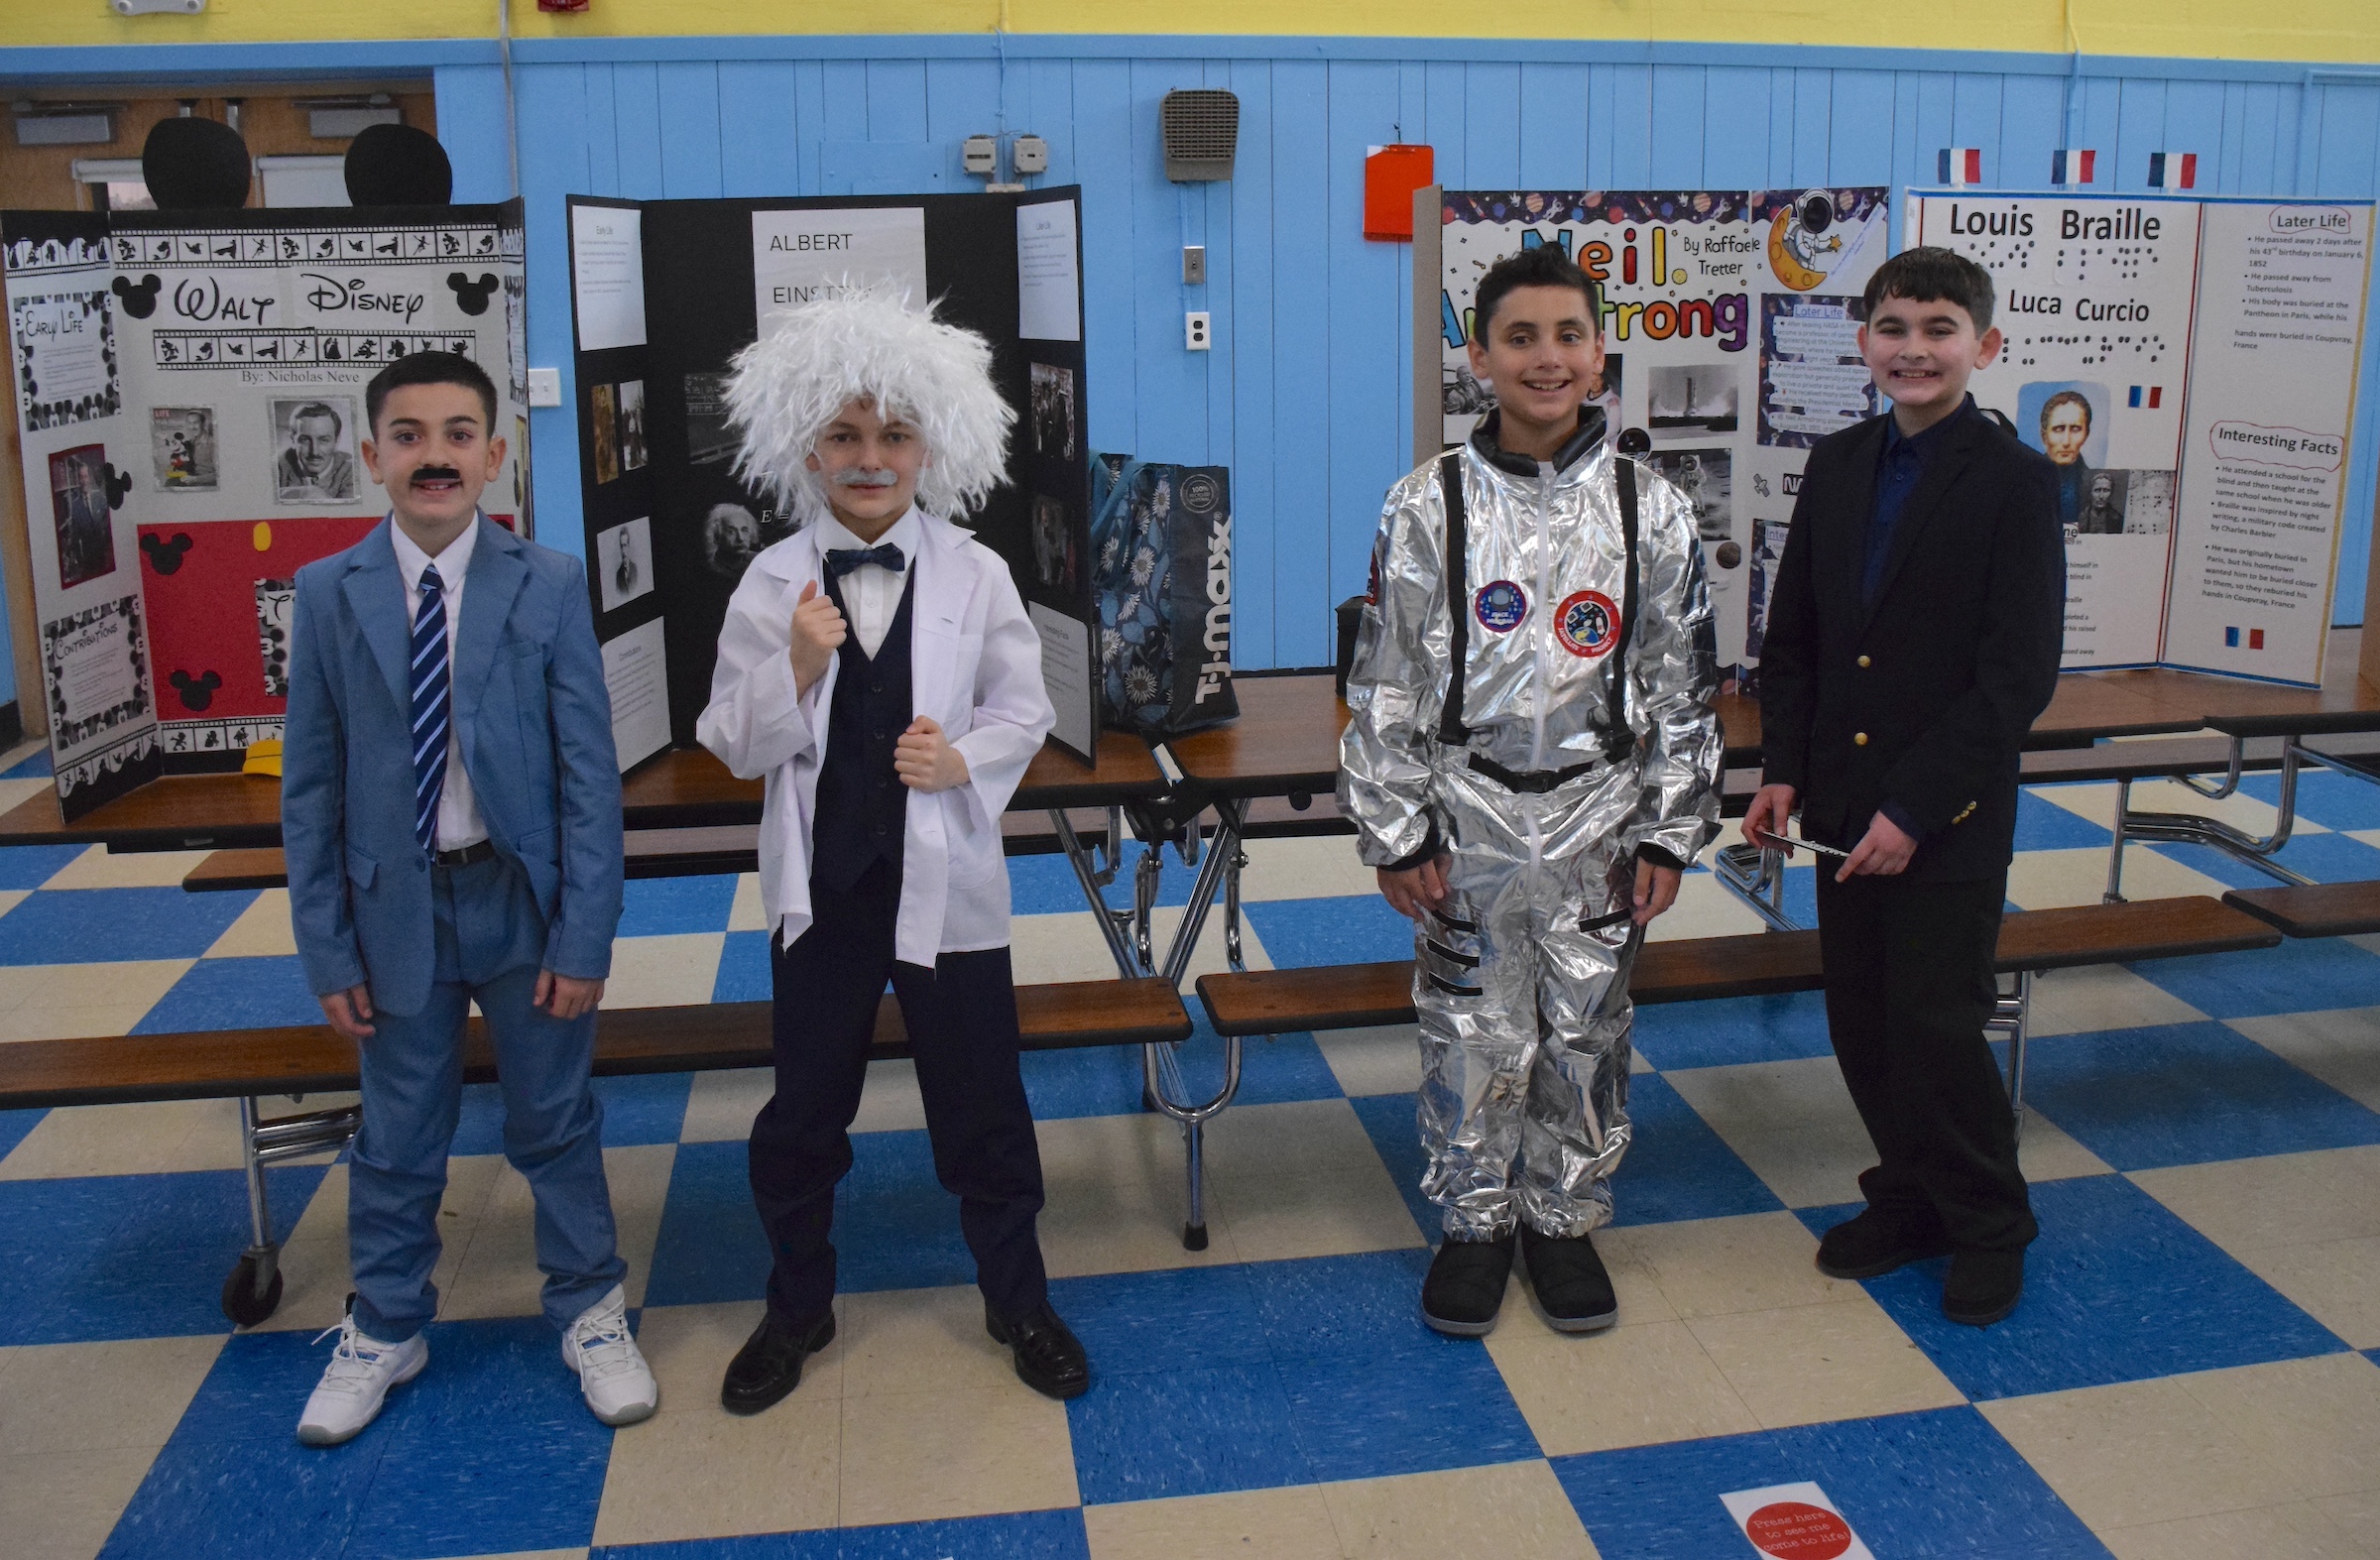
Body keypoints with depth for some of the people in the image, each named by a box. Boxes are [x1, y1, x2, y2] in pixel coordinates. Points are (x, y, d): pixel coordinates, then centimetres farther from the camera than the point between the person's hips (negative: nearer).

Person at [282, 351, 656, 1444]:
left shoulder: (550, 587, -8)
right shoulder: (328, 595, -3)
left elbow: (590, 772, -8)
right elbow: (310, 787, 0)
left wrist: (583, 936, -10)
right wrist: (327, 949, -1)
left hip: (524, 894, -1)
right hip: (396, 902, 2)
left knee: (556, 1121, 13)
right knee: (397, 1135, 16)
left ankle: (589, 1313, 34)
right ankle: (385, 1331, 37)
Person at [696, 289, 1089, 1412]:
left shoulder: (975, 575, -3)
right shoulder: (772, 582, -3)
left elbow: (1025, 710, 4)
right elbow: (738, 747, -3)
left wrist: (965, 757, -15)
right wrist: (798, 665, -20)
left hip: (945, 880, 0)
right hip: (821, 881, 1)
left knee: (982, 1105, 11)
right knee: (804, 1107, 13)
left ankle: (1017, 1300, 32)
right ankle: (796, 1309, 35)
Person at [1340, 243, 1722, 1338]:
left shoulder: (1652, 511, -1)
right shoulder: (1427, 507, -5)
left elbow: (1682, 688, 4)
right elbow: (1385, 683, -2)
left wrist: (1668, 834, 2)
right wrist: (1397, 834, -4)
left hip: (1597, 823, 1)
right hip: (1466, 823, -1)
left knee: (1586, 1033, 12)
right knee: (1472, 1033, 8)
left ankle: (1565, 1217, 33)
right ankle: (1476, 1220, 29)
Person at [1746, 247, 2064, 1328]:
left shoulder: (2015, 481, -10)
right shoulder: (1837, 465, 7)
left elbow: (2019, 674, -14)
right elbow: (1792, 634, 12)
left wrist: (1916, 808, -17)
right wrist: (1785, 770, 3)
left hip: (1950, 817, -5)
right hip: (1844, 804, 5)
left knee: (1935, 1023, 2)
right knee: (1861, 1019, 13)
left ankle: (1989, 1225, 25)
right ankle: (1911, 1197, 34)